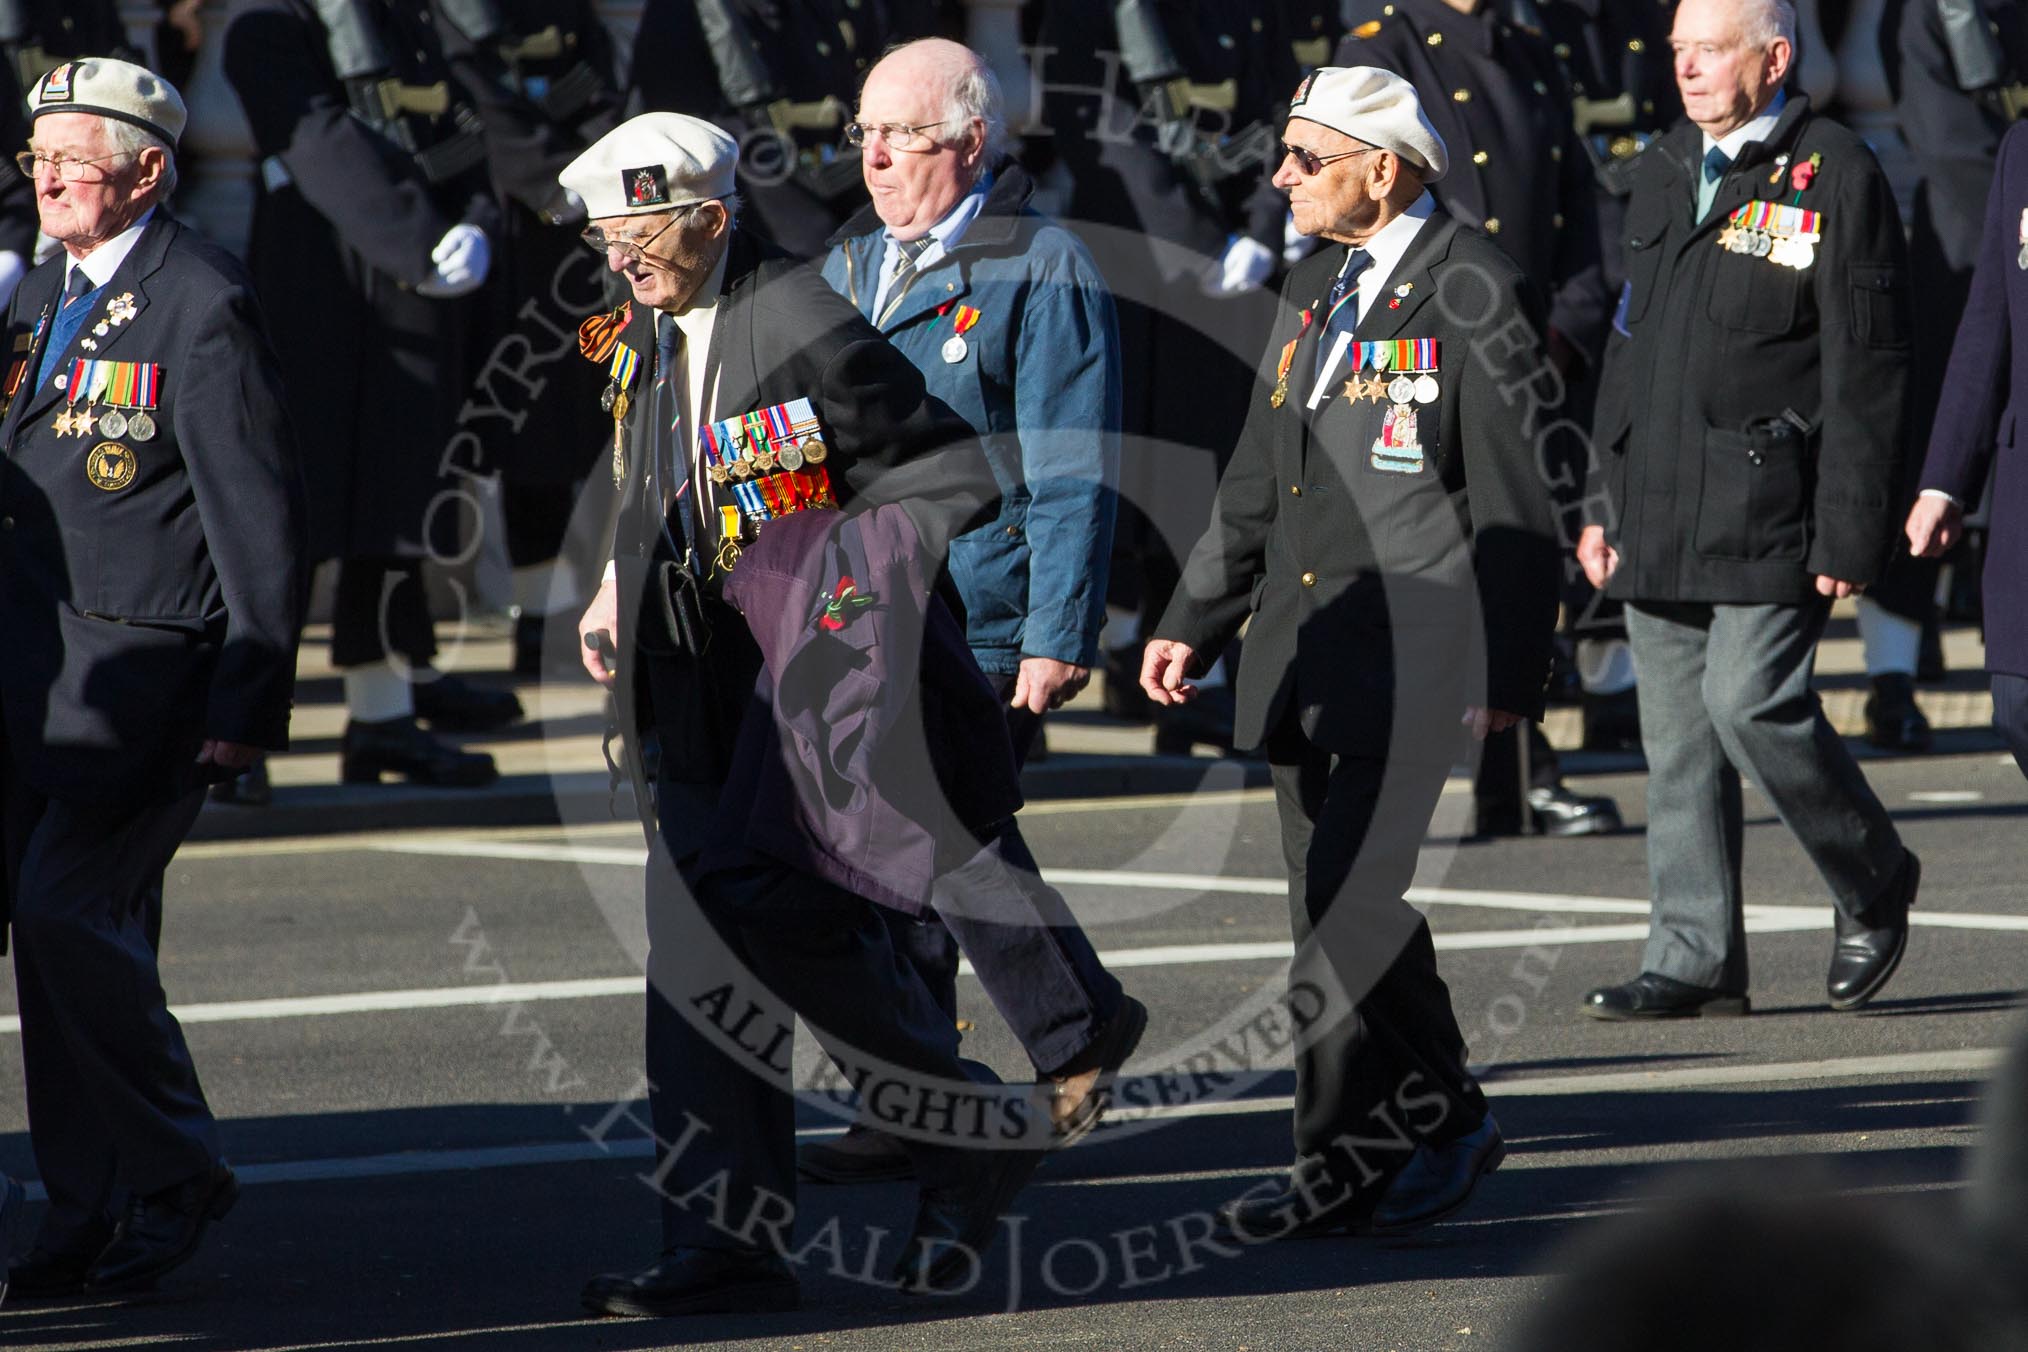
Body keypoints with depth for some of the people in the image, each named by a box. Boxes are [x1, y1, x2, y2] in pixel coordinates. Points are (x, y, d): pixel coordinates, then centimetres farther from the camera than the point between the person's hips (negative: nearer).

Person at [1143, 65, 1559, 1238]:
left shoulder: (1473, 292, -8)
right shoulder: (1312, 292, 17)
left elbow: (1516, 499, -10)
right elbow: (1258, 482, 23)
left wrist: (1513, 673, -12)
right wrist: (1196, 622, 19)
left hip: (1414, 649, -8)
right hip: (1308, 650, 8)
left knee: (1348, 907, -13)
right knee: (1342, 911, 10)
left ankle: (1349, 1158, -7)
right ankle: (1445, 1121, 22)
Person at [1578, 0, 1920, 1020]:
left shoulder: (1834, 175, -6)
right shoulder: (1663, 172, 15)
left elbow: (1866, 369, -9)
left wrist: (1849, 530, -14)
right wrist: (1604, 498, 17)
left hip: (1769, 511, -7)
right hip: (1660, 510, 7)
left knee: (1751, 702, -15)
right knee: (1677, 739, 5)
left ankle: (1873, 884, 8)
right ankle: (1696, 961, 9)